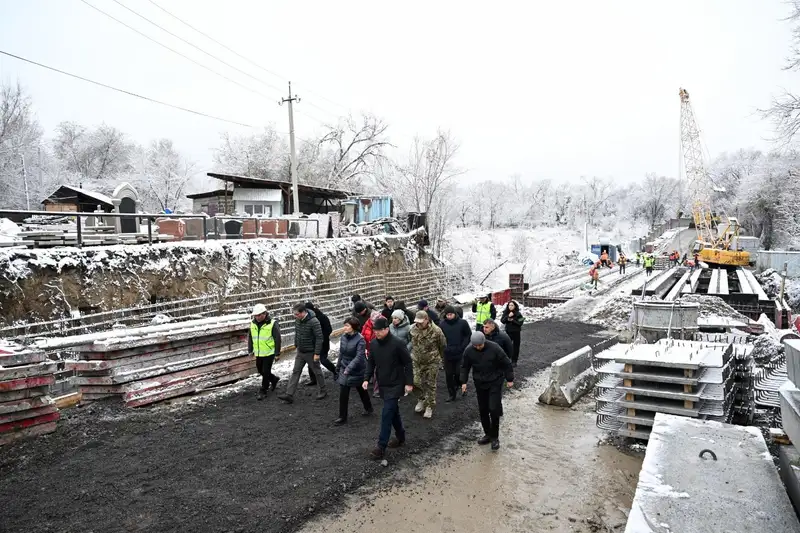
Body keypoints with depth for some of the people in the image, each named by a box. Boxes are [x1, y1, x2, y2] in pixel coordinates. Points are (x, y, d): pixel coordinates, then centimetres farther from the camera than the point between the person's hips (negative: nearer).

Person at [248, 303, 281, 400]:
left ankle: (263, 391, 13)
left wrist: (277, 353, -12)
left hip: (269, 353, -6)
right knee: (260, 370, 17)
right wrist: (250, 350, 13)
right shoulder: (253, 324, 3)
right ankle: (274, 379, 40)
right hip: (258, 353, 7)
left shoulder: (272, 324, -15)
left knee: (266, 372, -1)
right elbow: (250, 338, 14)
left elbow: (277, 339, -12)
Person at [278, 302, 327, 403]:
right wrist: (296, 345, 16)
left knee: (317, 372, 9)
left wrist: (317, 353, -21)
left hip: (311, 352, -7)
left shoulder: (313, 322, -24)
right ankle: (289, 394, 7)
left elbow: (319, 338, -22)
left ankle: (323, 391, 27)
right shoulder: (297, 320, -3)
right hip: (300, 352, 7)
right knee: (295, 372, 5)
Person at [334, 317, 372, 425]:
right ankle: (342, 417, 21)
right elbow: (341, 353, 9)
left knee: (361, 390, 13)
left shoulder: (360, 340, -21)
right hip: (344, 369, 5)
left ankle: (368, 408, 35)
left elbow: (359, 357, -29)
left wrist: (349, 368, -37)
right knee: (343, 394, 6)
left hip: (357, 370, -5)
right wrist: (338, 367, 13)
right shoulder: (343, 337, -2)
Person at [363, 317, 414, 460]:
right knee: (393, 412, 18)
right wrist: (366, 378, -1)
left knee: (387, 414, -8)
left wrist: (409, 383, -13)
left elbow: (408, 363, -12)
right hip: (382, 384, 6)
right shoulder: (373, 344, 0)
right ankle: (400, 437, 36)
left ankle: (381, 447, -2)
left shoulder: (397, 343, -18)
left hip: (395, 385, -6)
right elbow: (371, 362, 10)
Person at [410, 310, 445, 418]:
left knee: (431, 384, 6)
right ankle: (422, 399, 32)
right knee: (417, 382, 5)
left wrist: (439, 357, 11)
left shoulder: (436, 331, -19)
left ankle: (430, 406, 21)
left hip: (432, 362, -3)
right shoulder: (413, 329, -7)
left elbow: (442, 346, -2)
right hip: (417, 361, 3)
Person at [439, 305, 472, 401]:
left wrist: (462, 347, -8)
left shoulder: (462, 323, -6)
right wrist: (443, 347, -5)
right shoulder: (442, 324, -1)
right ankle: (451, 394, 21)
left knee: (459, 372, -2)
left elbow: (468, 335, 1)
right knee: (449, 375, 7)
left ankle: (457, 385, 31)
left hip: (460, 354, -2)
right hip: (448, 354, 2)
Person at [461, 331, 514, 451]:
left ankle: (494, 437, 7)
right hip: (480, 383, 4)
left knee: (494, 409, -9)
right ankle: (487, 434, 27)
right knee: (483, 410, 10)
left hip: (495, 383, -4)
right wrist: (463, 382, 1)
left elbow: (507, 364, -8)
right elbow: (465, 367, 6)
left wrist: (509, 379, -3)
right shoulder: (469, 351, -9)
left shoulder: (494, 348, -19)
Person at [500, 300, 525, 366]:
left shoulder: (518, 314, -5)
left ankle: (514, 361, 12)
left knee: (516, 347, 3)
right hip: (508, 332, 2)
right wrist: (508, 316, -20)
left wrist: (513, 320, -20)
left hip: (516, 332, -2)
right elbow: (502, 320, -8)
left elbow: (520, 323, -10)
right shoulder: (506, 313, 3)